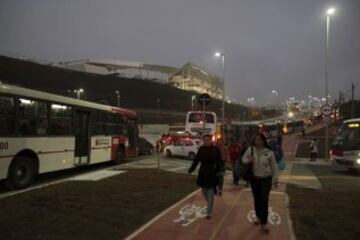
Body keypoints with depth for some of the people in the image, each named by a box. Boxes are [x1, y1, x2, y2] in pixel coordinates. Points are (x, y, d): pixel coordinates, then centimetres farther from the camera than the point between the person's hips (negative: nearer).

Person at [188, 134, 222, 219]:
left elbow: (219, 163, -11)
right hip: (202, 174, 4)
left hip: (212, 174, -3)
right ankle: (210, 205, 44)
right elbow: (196, 160, 1)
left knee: (210, 195, 2)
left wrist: (217, 172, -25)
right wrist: (191, 169, -6)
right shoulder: (201, 149, -1)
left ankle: (209, 213, 13)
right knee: (204, 192, 16)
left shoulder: (216, 150, -10)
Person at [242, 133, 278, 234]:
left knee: (264, 200, -4)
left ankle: (263, 224, 5)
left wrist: (275, 179, 3)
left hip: (266, 179, -2)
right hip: (254, 178, 3)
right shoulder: (250, 149, -8)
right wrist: (249, 160, -19)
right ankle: (259, 217, 34)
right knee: (256, 199, 14)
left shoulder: (269, 152, -11)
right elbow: (243, 159, 4)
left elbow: (273, 167, -1)